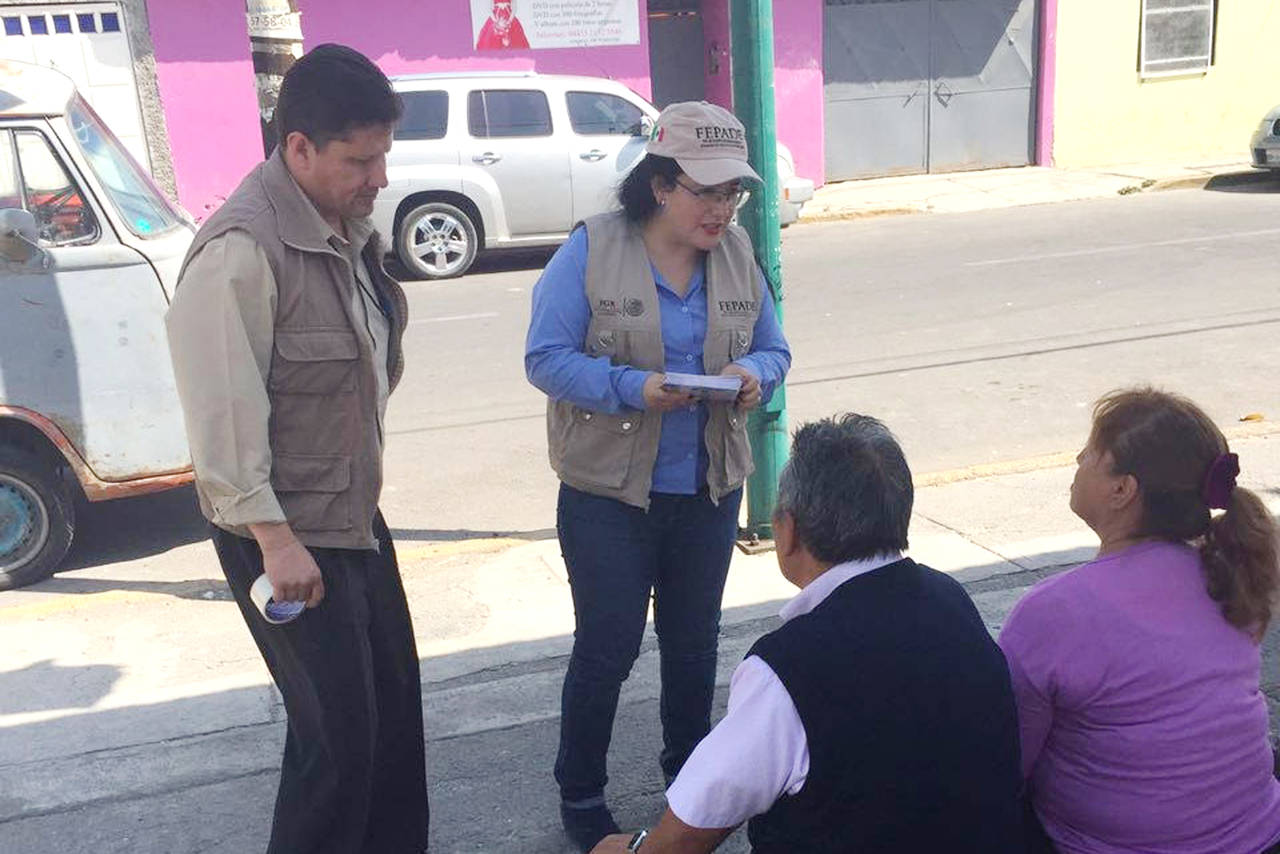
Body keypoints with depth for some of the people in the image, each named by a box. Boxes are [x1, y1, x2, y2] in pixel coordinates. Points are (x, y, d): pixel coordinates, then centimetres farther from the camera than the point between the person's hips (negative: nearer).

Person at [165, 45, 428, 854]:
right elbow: (223, 412, -22)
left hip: (355, 513, 9)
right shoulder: (241, 250, -22)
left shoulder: (348, 226, 5)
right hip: (288, 535, -8)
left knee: (395, 706, 17)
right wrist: (276, 538, -21)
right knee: (339, 733, -1)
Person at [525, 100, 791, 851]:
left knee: (695, 640, 19)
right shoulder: (592, 250, -13)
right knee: (608, 649, 4)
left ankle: (689, 765, 42)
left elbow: (773, 349, 7)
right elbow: (546, 358, -16)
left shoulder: (739, 253, 1)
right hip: (609, 492, -4)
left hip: (709, 491, 5)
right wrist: (632, 388, -29)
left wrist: (756, 375, -16)